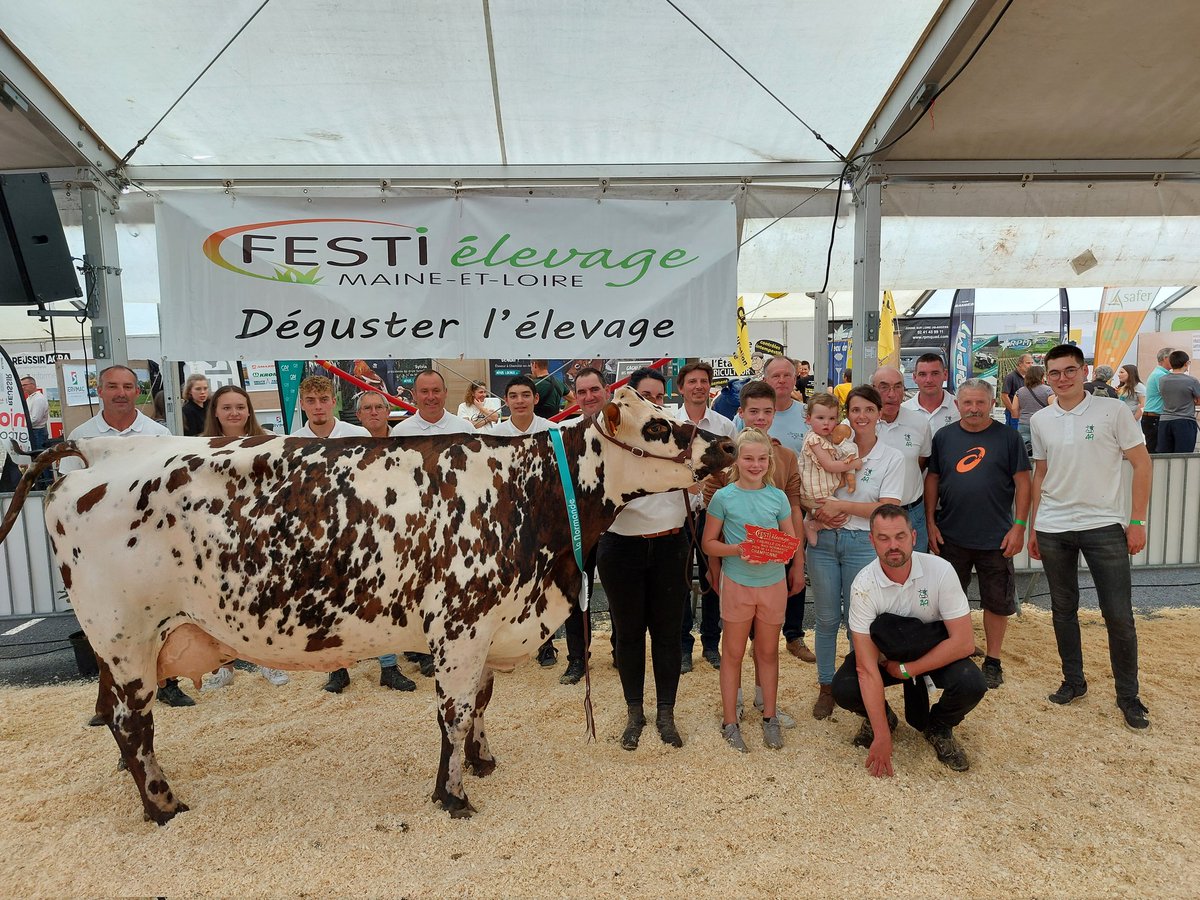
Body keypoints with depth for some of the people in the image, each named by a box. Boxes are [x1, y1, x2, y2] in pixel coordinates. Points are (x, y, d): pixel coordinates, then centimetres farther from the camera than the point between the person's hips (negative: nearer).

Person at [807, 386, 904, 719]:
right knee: (826, 617, 8)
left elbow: (888, 508, -10)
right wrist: (822, 514, -11)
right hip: (824, 541, 2)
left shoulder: (892, 459, 0)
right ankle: (826, 687, 22)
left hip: (863, 543, -2)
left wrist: (841, 506, -16)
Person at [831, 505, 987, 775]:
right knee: (844, 689, -25)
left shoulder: (940, 571, -25)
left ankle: (938, 727, 5)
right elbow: (867, 668, -27)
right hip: (884, 651, 0)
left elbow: (964, 642, -24)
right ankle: (882, 717, 11)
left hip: (936, 650, 0)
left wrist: (905, 669, -23)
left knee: (971, 686, -29)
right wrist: (882, 737, -29)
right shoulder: (864, 585, -26)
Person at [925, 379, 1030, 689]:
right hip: (951, 536, 2)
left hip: (996, 537, -2)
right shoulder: (943, 436, 4)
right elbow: (932, 479, 7)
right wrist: (931, 522, 2)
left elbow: (1022, 483, -2)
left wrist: (1019, 526, -8)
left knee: (996, 602, 8)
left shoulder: (1008, 437, -2)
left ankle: (992, 661, 25)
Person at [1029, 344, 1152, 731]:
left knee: (1119, 615, 1)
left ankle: (1128, 696, 18)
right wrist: (1031, 527, 11)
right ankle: (1073, 681, 28)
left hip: (1104, 525, -3)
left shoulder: (1112, 410, -5)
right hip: (1053, 528, 3)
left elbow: (1142, 464, -2)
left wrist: (1137, 521, -7)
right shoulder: (1040, 420, 5)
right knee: (1063, 610, 12)